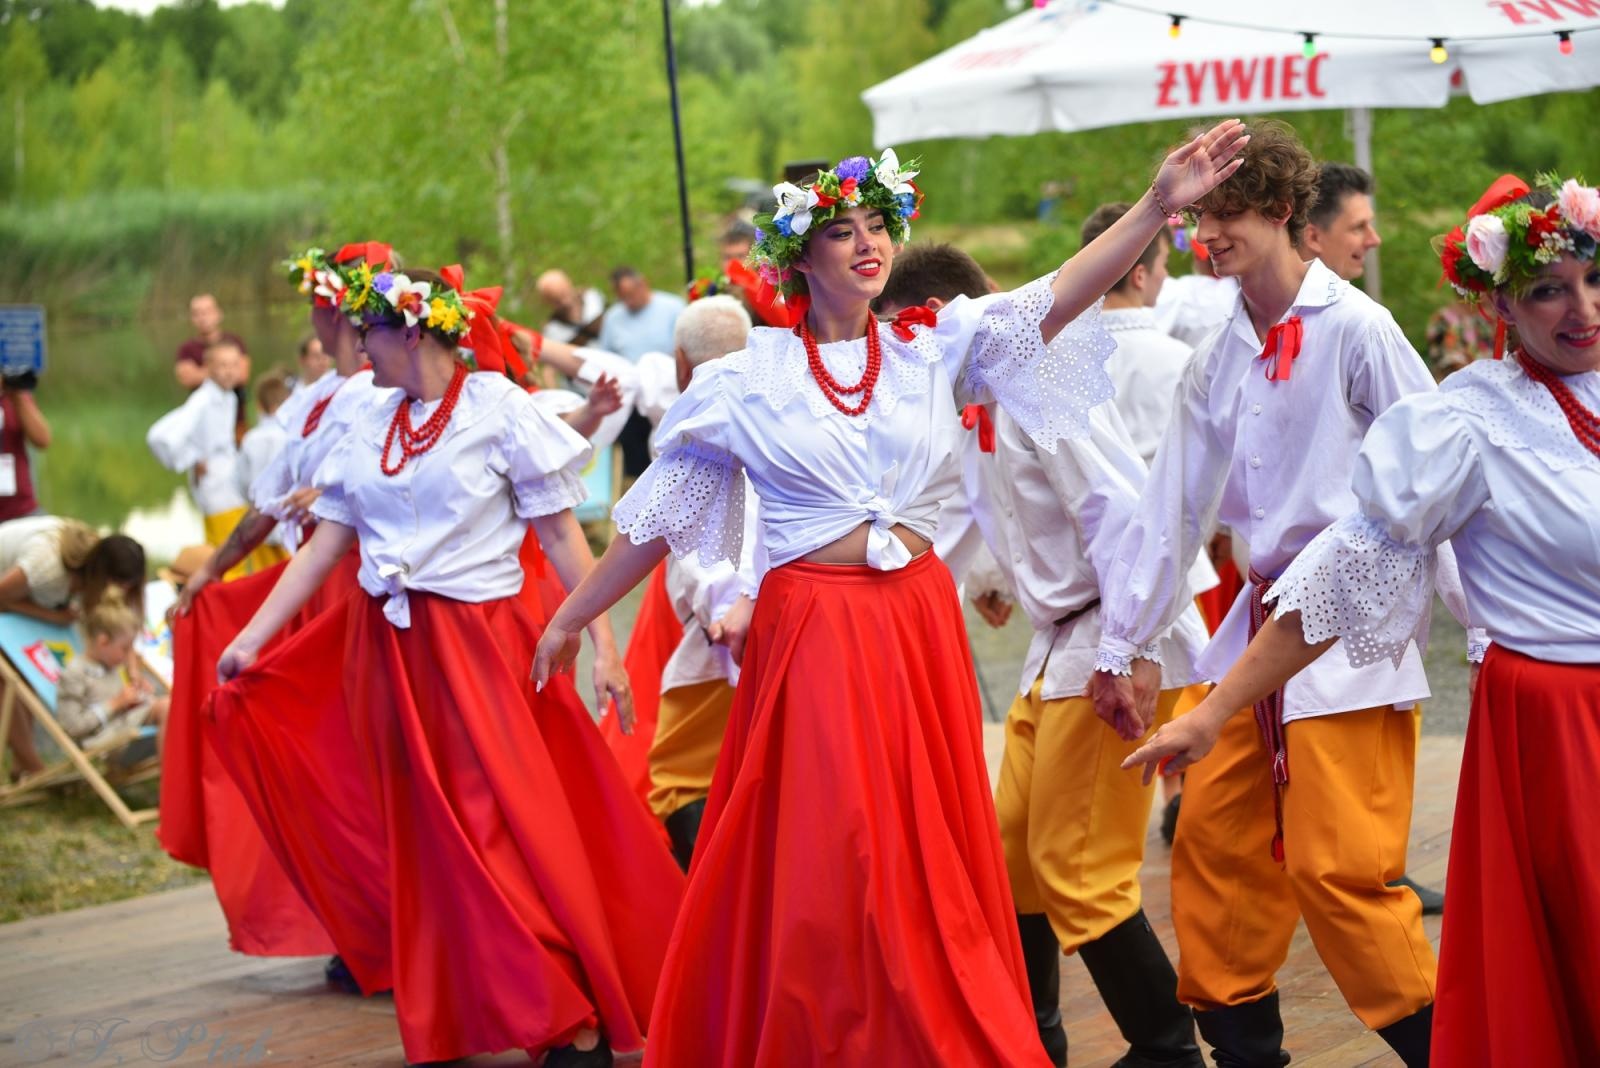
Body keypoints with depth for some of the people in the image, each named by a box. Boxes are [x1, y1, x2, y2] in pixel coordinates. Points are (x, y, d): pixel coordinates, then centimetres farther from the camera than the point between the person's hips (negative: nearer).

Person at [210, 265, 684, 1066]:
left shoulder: (497, 408, -6)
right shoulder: (369, 422, 9)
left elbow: (561, 533, -6)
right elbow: (326, 542, 9)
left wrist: (602, 645, -11)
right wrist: (252, 638, 4)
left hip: (479, 648, -5)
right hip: (386, 653, 5)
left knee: (515, 832, -6)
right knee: (423, 844, 10)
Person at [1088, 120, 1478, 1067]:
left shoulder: (1355, 329, -9)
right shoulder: (1218, 359, 11)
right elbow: (1172, 508, 15)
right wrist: (1121, 645, 15)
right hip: (1258, 624, 7)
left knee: (1341, 869, -10)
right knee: (1214, 840, 9)